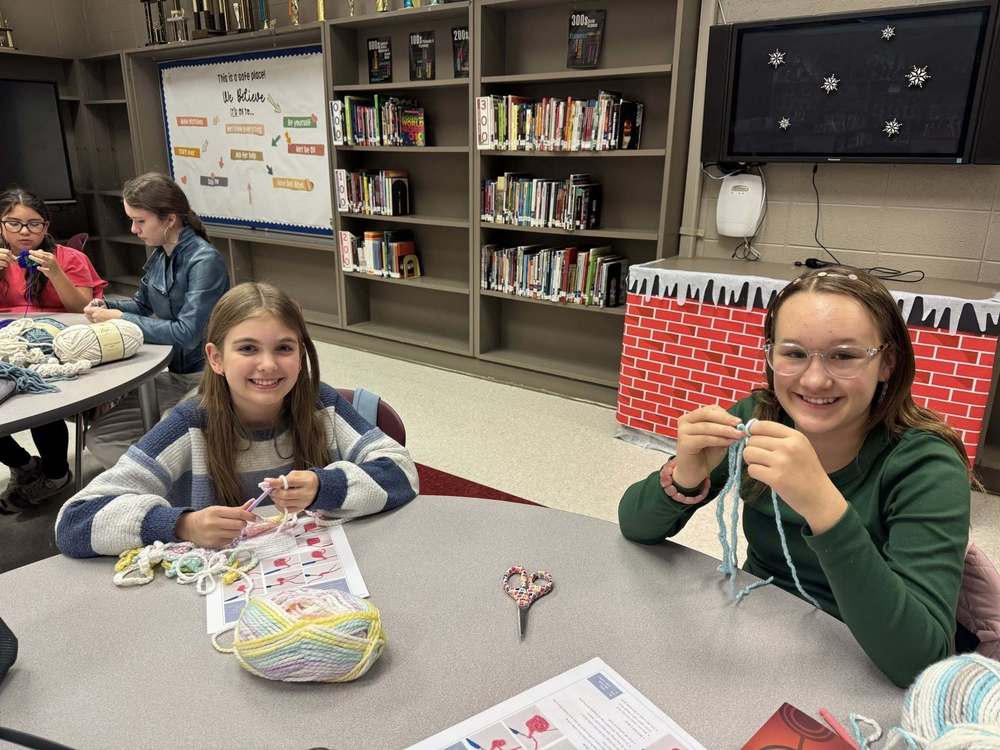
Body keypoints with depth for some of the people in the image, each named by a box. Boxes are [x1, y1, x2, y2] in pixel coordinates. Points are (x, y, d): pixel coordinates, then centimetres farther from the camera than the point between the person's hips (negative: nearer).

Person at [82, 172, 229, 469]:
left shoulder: (205, 261, -20)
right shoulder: (159, 255, 5)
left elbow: (187, 333, -25)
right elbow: (142, 304, 21)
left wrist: (121, 319, -16)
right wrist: (107, 307, 0)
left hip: (203, 379, -8)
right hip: (176, 374, 8)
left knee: (102, 436, -10)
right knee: (98, 437, 1)